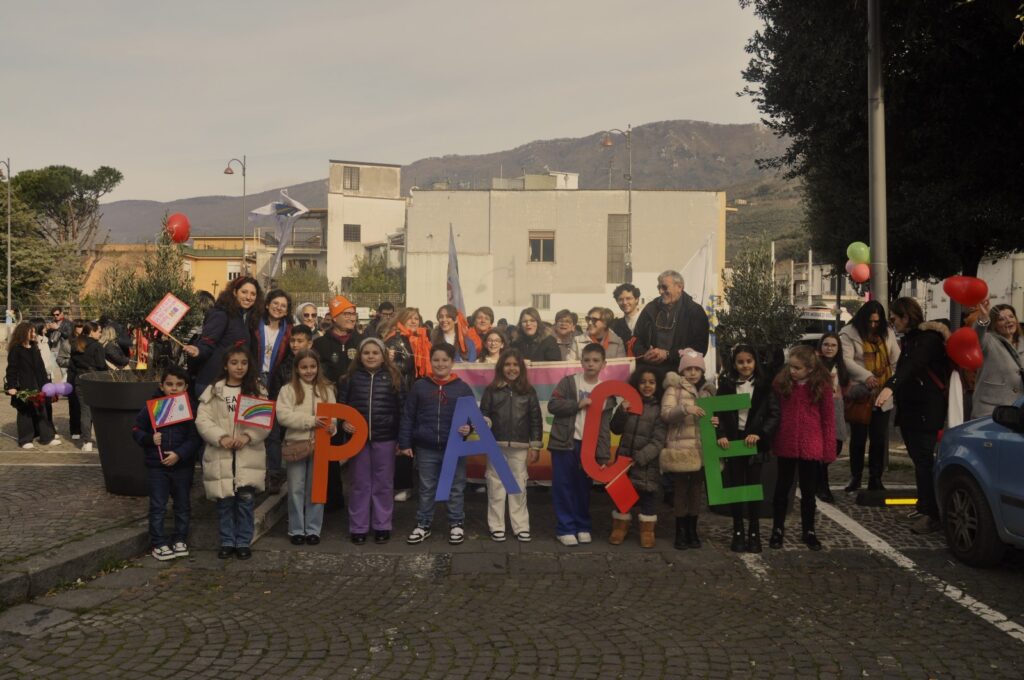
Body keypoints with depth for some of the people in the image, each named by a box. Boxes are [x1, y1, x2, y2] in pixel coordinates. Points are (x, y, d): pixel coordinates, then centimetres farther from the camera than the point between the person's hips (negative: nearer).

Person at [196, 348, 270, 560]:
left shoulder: (257, 391, 7)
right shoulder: (213, 391, 5)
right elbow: (202, 420, -3)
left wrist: (248, 436, -17)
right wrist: (221, 437, -16)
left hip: (249, 455, 0)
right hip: (220, 456, 0)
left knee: (246, 499, 0)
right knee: (224, 501, 6)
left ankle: (243, 542, 13)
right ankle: (227, 542, 19)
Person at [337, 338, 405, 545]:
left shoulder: (393, 378, 1)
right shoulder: (351, 378, 2)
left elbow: (402, 408, 3)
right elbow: (340, 404, 8)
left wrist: (402, 438, 0)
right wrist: (343, 422, -13)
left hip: (385, 438, 0)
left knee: (383, 483, 8)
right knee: (359, 484, 7)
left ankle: (382, 526, 18)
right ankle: (358, 528, 16)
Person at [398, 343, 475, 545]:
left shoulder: (463, 388, -1)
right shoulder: (420, 386, 1)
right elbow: (407, 416, 3)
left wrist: (468, 428, -18)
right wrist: (404, 443, -1)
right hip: (426, 449, 1)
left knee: (456, 489, 9)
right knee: (426, 489, 11)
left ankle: (456, 524, 22)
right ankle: (423, 525, 22)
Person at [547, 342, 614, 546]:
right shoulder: (568, 382, -1)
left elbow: (605, 426, 2)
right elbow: (553, 405, -10)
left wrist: (604, 455, -4)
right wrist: (578, 404, -17)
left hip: (589, 445, 2)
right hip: (565, 442, -2)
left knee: (584, 487, 10)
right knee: (563, 486, 0)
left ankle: (583, 527, 24)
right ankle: (565, 528, 9)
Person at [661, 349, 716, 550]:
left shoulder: (708, 391, 15)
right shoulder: (674, 388, -1)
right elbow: (666, 414, -14)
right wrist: (685, 409, -29)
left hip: (702, 449, 5)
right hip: (680, 448, -5)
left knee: (697, 489, 9)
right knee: (680, 489, -1)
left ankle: (692, 530, 19)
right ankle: (680, 531, 8)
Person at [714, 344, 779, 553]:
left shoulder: (763, 385, -1)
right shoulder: (726, 384, 1)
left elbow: (774, 414, -3)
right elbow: (718, 412, 1)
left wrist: (759, 434, -15)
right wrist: (721, 434, -14)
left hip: (754, 442, -1)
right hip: (732, 441, 1)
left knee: (754, 486, 4)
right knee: (735, 486, 4)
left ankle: (754, 532, 14)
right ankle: (738, 532, 14)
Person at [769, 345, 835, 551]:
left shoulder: (822, 385, -7)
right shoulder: (781, 382, -5)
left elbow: (828, 417, -3)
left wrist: (829, 448, -4)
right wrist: (770, 440, -3)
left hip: (810, 447, -1)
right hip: (785, 445, 1)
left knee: (808, 491, 12)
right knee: (782, 487, 12)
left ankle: (809, 531, 25)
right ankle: (777, 529, 25)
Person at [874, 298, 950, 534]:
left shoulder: (929, 337, -14)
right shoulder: (909, 339, 16)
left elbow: (913, 364, -30)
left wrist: (890, 387, -43)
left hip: (926, 410, -9)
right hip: (909, 409, 9)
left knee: (924, 461, -12)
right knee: (919, 459, 11)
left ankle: (932, 515, -11)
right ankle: (925, 506, 19)